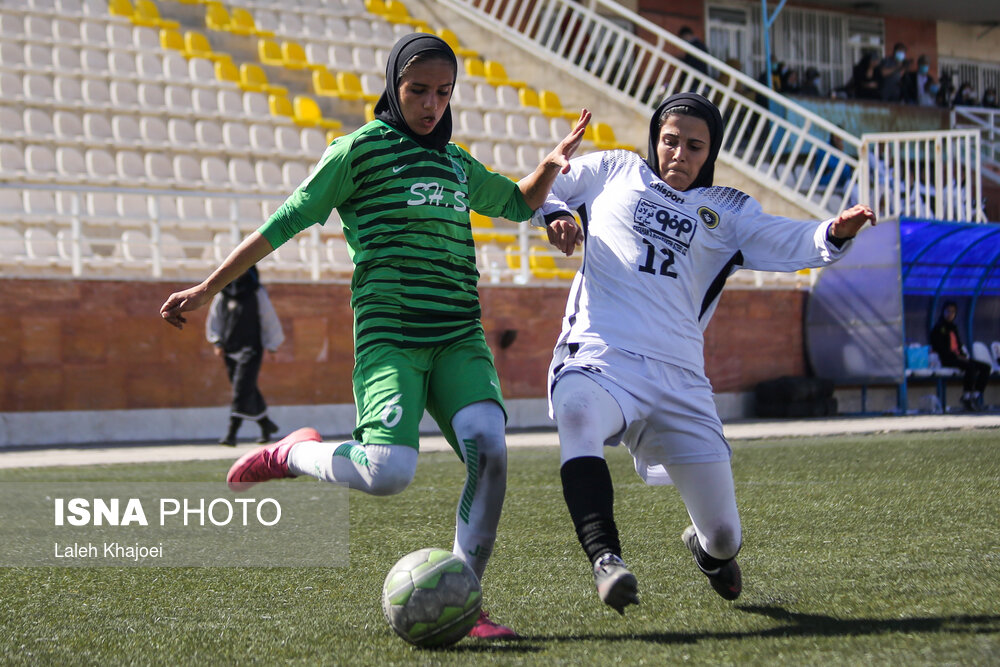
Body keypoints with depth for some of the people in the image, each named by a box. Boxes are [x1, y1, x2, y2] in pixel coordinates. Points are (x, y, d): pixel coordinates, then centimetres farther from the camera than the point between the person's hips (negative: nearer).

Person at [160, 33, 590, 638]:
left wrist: (552, 164, 14)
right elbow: (286, 223, 2)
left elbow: (519, 204, 35)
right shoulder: (359, 151, 1)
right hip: (388, 339, -5)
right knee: (389, 472, -24)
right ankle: (292, 455, 9)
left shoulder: (457, 163, 18)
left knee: (489, 448, -21)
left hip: (460, 339, 5)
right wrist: (208, 288, 3)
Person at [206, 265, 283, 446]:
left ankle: (232, 433, -20)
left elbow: (269, 318, 0)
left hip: (250, 349, -5)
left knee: (242, 391, -14)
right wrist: (217, 342, 6)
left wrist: (272, 345, 1)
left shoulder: (257, 293, -5)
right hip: (230, 349, 5)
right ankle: (266, 424, 29)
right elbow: (214, 318, 15)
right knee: (248, 391, 11)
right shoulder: (223, 293, 7)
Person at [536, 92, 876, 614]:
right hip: (600, 356, -2)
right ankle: (605, 558, -43)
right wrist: (554, 215, 1)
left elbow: (791, 243, 4)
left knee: (723, 536, 2)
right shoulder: (615, 172, 17)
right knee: (577, 410, -41)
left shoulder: (727, 211, 18)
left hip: (679, 378, 2)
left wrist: (835, 233, -18)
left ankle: (708, 546, 41)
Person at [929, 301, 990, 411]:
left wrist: (963, 355, 2)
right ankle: (966, 397, -31)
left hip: (957, 357, 9)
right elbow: (939, 348, -11)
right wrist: (956, 356, -17)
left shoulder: (953, 327, 22)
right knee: (971, 367, -35)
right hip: (946, 359, -9)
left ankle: (976, 395, -11)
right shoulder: (938, 327, -1)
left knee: (985, 367, -5)